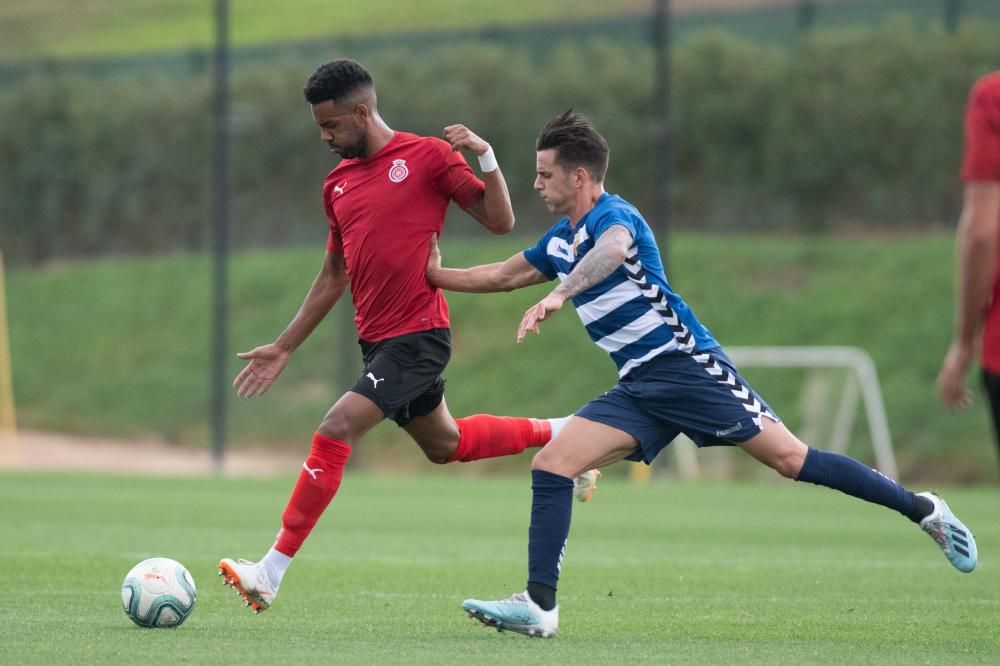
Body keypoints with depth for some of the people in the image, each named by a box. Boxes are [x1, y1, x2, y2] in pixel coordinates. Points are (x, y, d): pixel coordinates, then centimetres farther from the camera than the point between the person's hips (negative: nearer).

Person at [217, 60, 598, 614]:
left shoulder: (428, 155, -7)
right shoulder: (338, 183, 13)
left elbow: (500, 222, -6)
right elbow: (333, 276, 21)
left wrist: (486, 156, -19)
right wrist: (284, 348, 20)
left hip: (418, 334, -8)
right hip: (377, 339, 8)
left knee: (336, 430, -19)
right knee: (444, 445, 20)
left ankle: (272, 572, -18)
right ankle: (560, 434, 41)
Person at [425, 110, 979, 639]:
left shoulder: (612, 215, -12)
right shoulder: (561, 239, 16)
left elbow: (612, 250, -38)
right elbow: (504, 275, 34)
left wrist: (558, 296, -51)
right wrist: (436, 275, 30)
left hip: (687, 365, -8)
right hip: (637, 387, 8)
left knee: (790, 459, -11)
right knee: (550, 464, -7)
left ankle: (923, 509, 1)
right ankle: (538, 606, -11)